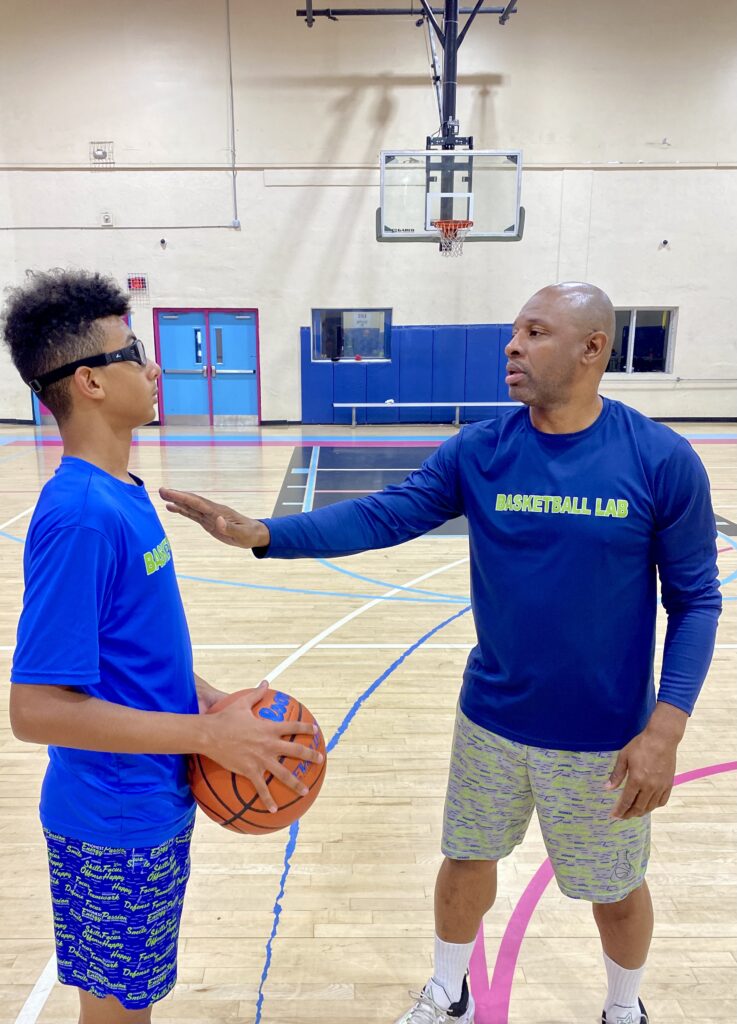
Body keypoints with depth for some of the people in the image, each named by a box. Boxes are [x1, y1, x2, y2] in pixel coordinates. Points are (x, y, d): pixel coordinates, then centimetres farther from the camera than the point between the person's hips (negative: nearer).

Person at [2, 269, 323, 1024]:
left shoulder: (122, 494, 1)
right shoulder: (80, 516, -26)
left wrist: (210, 702, 4)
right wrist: (209, 735, -25)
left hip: (151, 802, 8)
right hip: (115, 820, -8)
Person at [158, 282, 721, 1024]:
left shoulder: (663, 461, -14)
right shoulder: (477, 452, -8)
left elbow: (695, 600, -9)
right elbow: (382, 516, -13)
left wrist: (664, 730, -15)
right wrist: (259, 534, -25)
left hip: (603, 736, -2)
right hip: (490, 719, 2)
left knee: (615, 890, 19)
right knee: (467, 859, 20)